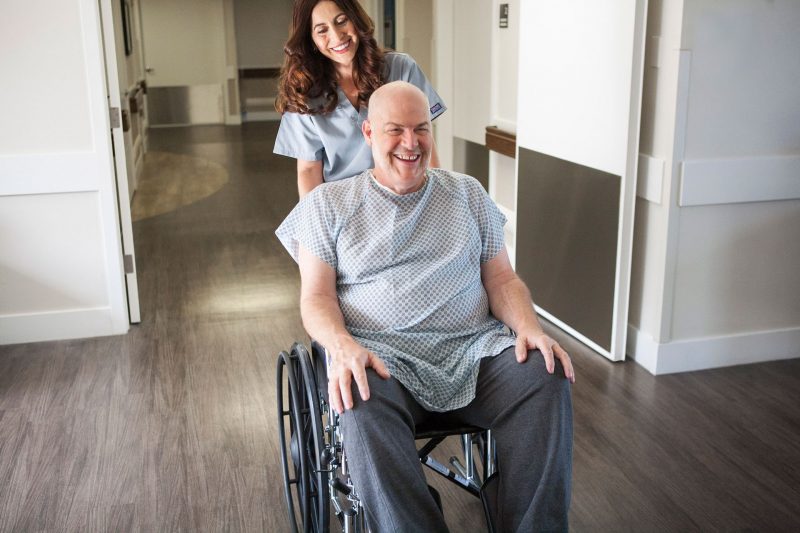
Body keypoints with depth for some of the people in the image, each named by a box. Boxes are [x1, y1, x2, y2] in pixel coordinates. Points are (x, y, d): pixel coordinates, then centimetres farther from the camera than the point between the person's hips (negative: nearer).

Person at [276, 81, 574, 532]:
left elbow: (502, 278, 14)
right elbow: (317, 296, 4)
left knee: (548, 382, -27)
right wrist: (343, 346, -19)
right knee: (363, 408, -37)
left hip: (473, 348, 3)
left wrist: (530, 327, -8)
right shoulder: (329, 203, 11)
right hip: (381, 355, -2)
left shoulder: (468, 194, 19)